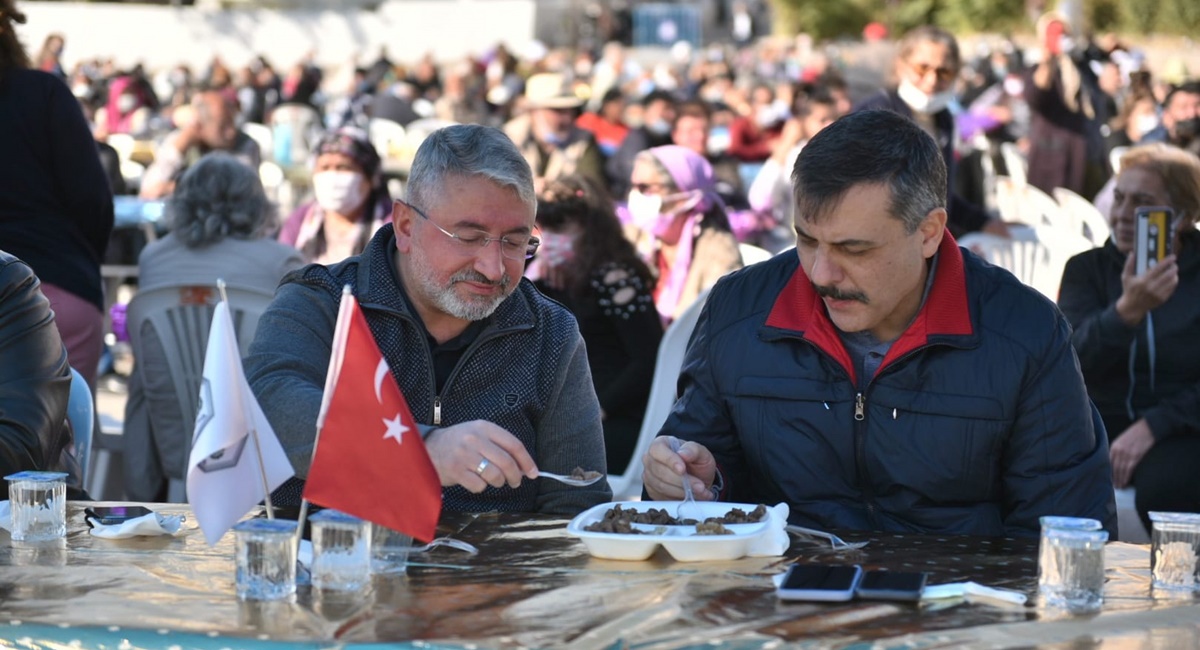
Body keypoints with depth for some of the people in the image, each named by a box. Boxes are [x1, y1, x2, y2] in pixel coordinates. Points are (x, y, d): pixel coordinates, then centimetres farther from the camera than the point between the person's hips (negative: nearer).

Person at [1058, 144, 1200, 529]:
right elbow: (1074, 361, -10)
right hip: (1102, 422, 2)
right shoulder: (1087, 269, 8)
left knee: (1165, 486, -36)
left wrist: (1152, 426, -18)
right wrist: (1128, 309, -28)